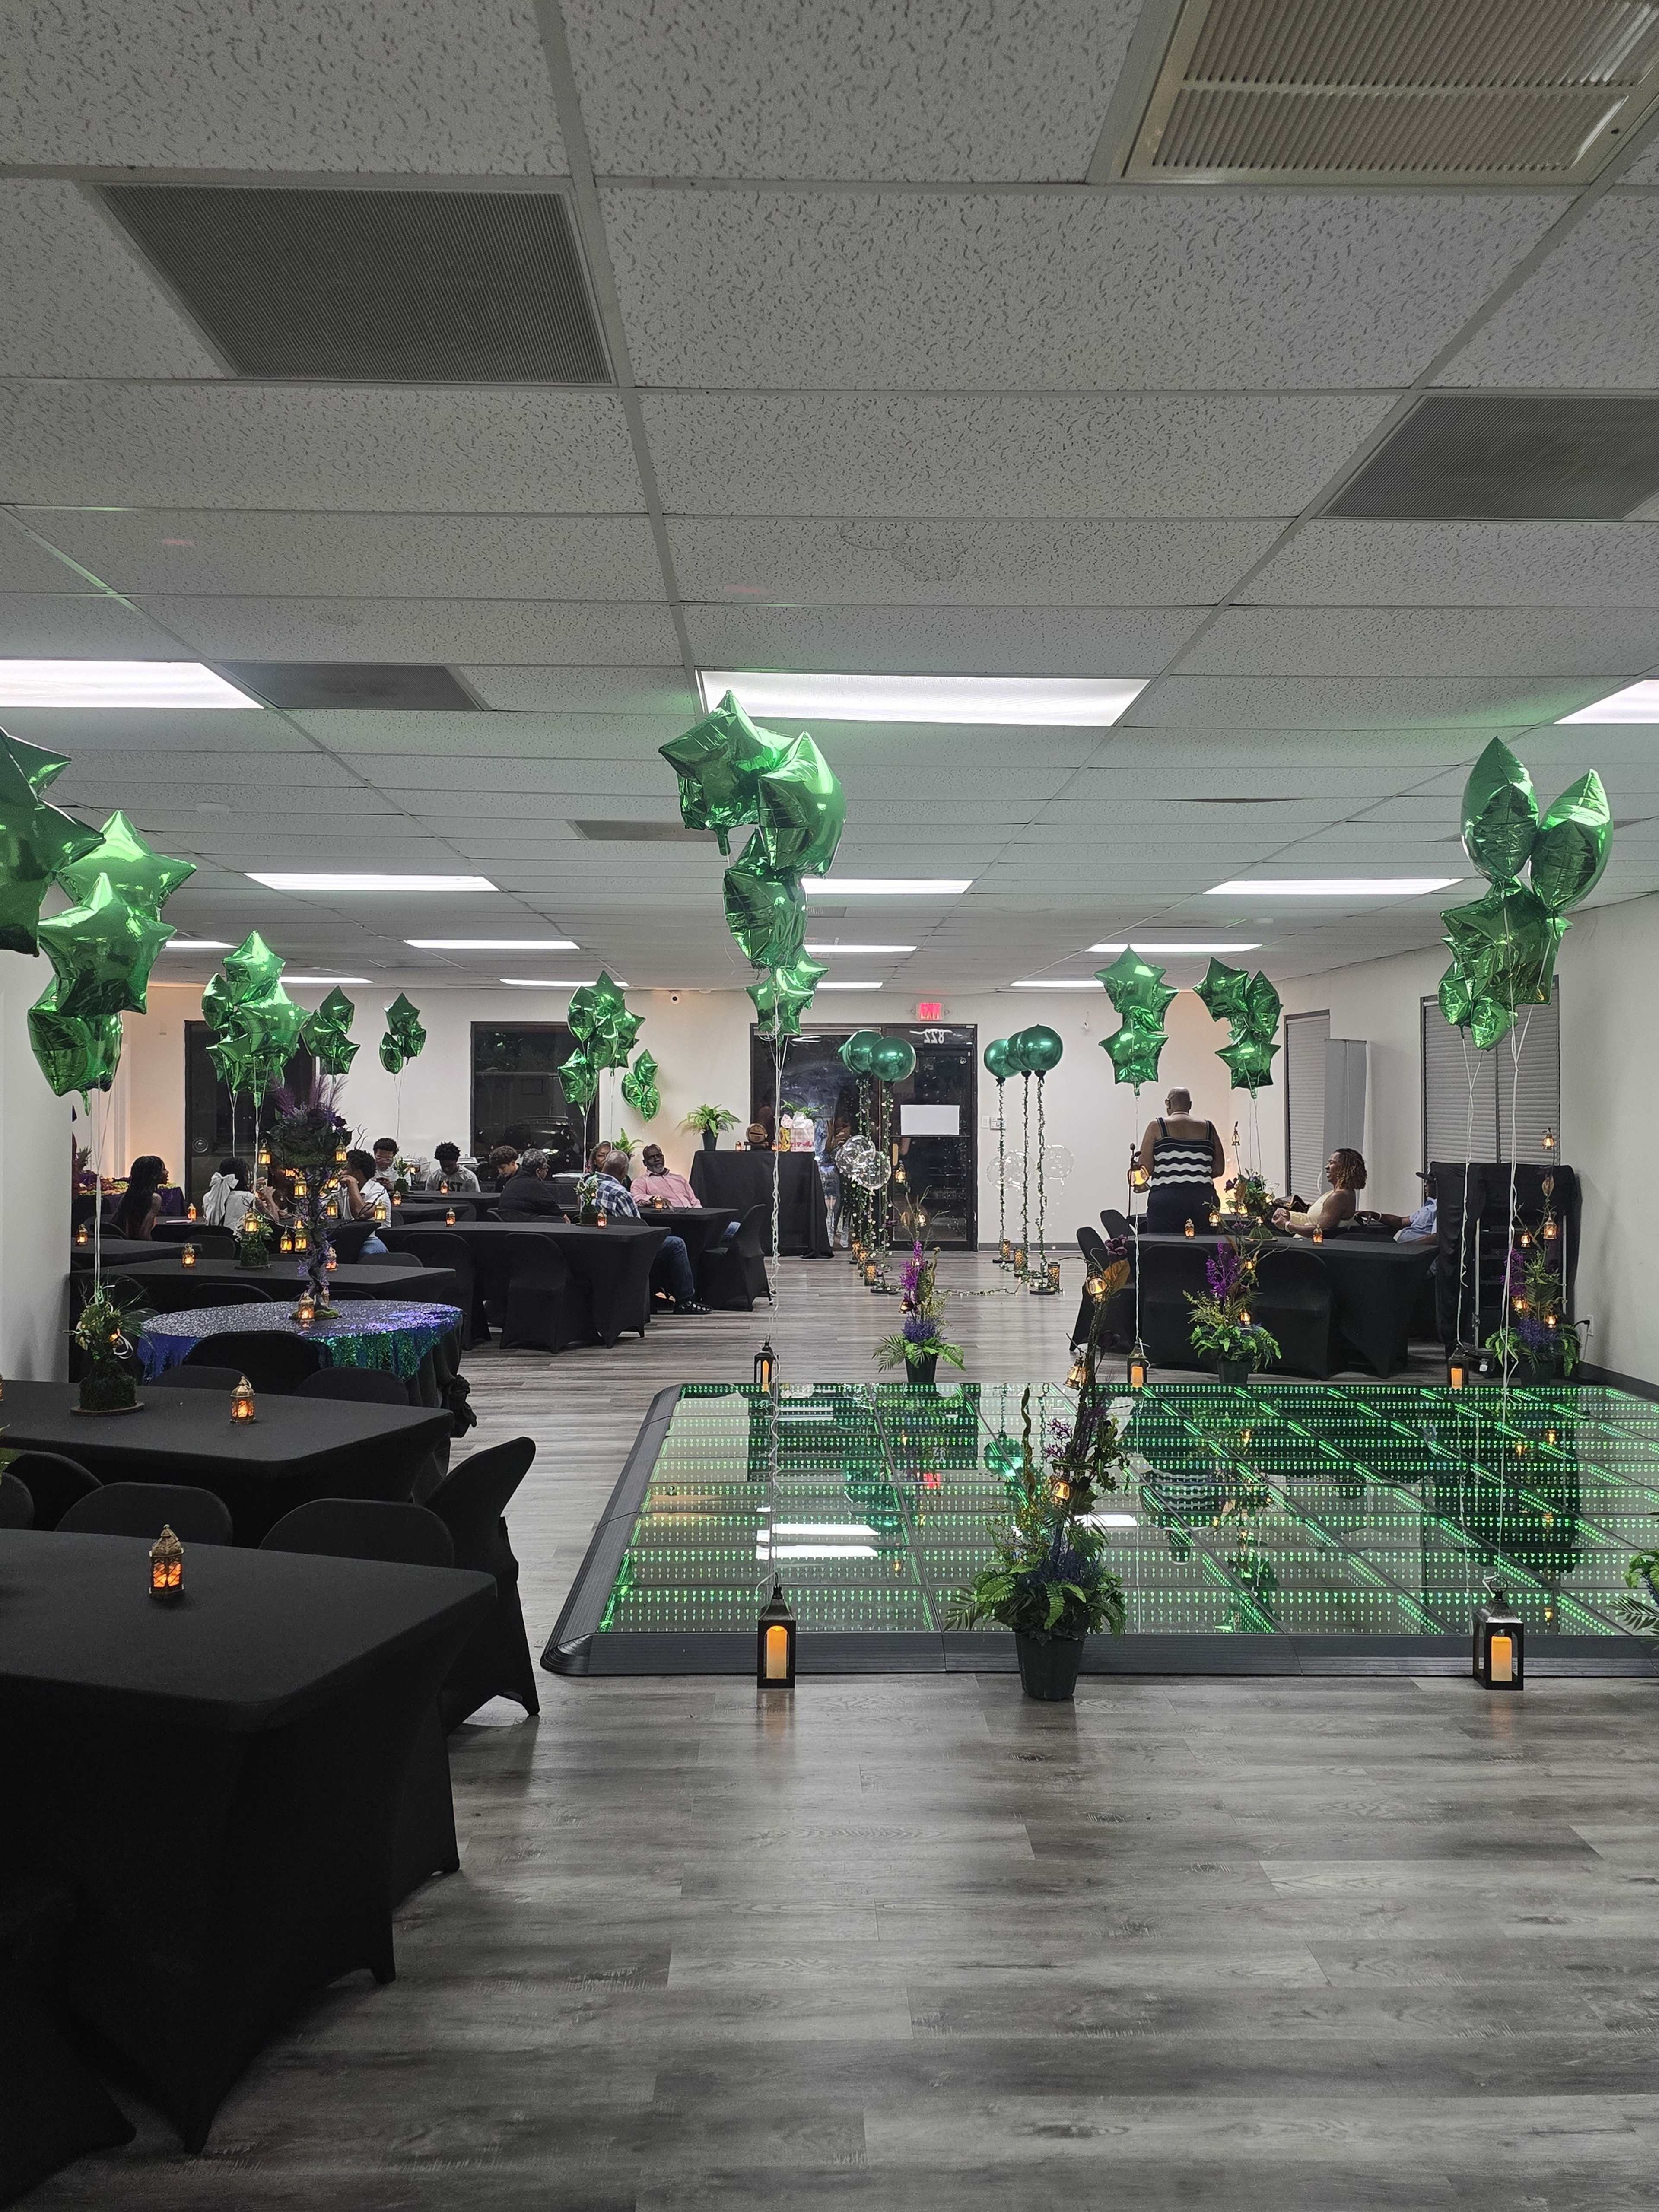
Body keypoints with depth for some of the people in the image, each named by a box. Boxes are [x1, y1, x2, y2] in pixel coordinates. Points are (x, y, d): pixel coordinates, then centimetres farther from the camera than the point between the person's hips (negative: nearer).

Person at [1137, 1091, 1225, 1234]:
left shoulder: (1157, 1127, 2)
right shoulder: (1208, 1128, 10)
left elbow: (1146, 1169, -2)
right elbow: (1219, 1170, 11)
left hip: (1166, 1200, -3)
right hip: (1203, 1199, 3)